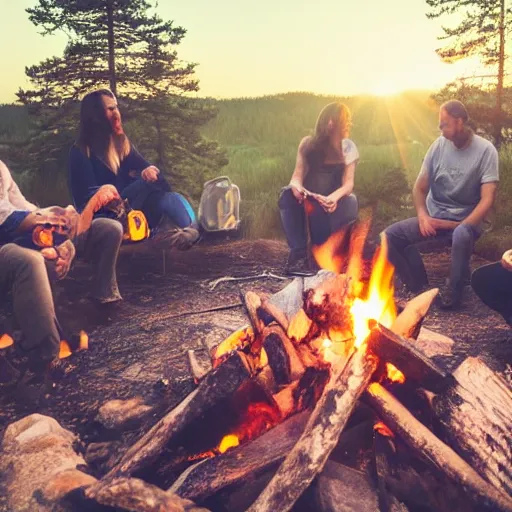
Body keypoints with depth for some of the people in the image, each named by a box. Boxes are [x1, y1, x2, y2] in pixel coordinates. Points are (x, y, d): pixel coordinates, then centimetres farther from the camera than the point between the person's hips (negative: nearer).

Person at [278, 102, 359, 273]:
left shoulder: (348, 147, -2)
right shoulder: (308, 143, -3)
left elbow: (348, 183, -14)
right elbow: (297, 175, -11)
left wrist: (334, 197, -38)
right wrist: (296, 187, -38)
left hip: (336, 201, 0)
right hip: (310, 199, 0)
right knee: (287, 194, -30)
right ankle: (298, 253, -32)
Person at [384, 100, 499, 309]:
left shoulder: (485, 150, -10)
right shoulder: (439, 145, 1)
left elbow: (487, 200, -15)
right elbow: (419, 188, 4)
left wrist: (461, 226, -24)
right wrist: (423, 216, -14)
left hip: (464, 219, -4)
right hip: (434, 215, 4)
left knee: (462, 236, -40)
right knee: (390, 235, -18)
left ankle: (454, 290, -14)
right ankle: (420, 288, -4)